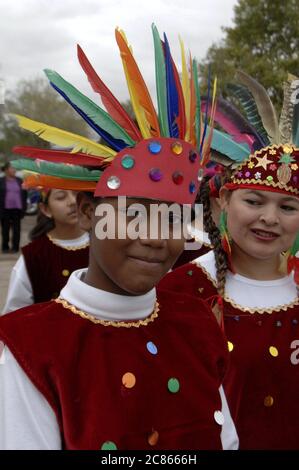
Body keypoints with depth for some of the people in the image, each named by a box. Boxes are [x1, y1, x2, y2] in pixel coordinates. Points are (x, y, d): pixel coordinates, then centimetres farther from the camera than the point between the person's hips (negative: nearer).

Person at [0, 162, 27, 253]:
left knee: (16, 229, 2)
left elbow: (24, 194, 12)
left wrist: (24, 206, 5)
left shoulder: (19, 181, 9)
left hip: (17, 208, 2)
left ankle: (15, 247, 8)